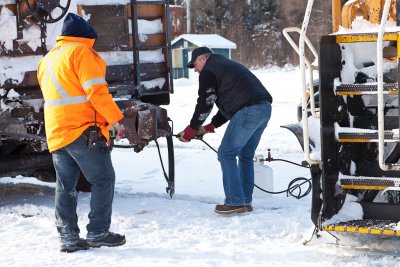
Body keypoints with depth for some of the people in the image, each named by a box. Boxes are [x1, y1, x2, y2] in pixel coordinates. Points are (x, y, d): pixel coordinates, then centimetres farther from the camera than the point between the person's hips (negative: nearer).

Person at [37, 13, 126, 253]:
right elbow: (96, 90, -15)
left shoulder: (47, 60, 21)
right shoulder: (81, 52, -5)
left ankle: (68, 237, 8)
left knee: (65, 186, 9)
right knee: (103, 179, 1)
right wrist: (115, 118, -7)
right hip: (83, 130, -8)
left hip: (56, 133, 8)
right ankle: (98, 233, -1)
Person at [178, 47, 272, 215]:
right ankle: (246, 202, 19)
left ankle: (235, 202, -5)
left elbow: (204, 104, -1)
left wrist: (191, 130, 10)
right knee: (246, 155, 17)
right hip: (265, 108, 10)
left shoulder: (208, 72, 3)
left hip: (248, 111, -10)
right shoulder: (227, 65, 32)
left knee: (226, 154, -3)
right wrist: (211, 126, 26)